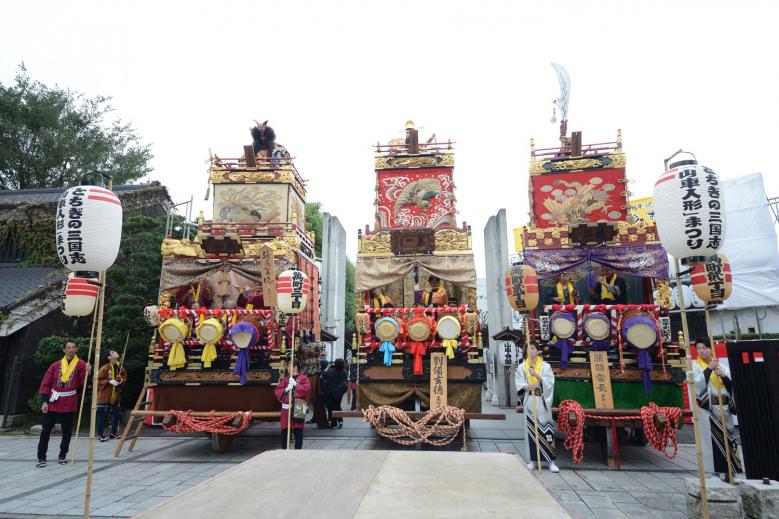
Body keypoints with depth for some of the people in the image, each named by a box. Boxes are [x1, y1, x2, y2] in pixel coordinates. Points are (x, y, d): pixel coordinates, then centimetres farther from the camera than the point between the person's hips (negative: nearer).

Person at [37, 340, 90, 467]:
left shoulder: (81, 364, -3)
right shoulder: (55, 365, 2)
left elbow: (84, 383, -14)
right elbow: (46, 384, 4)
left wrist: (87, 373, -34)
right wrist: (45, 401, -2)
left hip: (69, 403, -1)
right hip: (53, 402, 1)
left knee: (67, 431, 8)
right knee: (46, 430, 3)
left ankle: (62, 456, 21)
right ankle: (41, 457, 13)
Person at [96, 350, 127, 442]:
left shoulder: (120, 368, 4)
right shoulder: (104, 368, -12)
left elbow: (124, 378, 16)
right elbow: (98, 380, -13)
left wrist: (121, 380, -5)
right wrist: (109, 381, -22)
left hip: (116, 395, 6)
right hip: (104, 396, -5)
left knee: (117, 414, 9)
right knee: (102, 415, -1)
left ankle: (113, 433, 23)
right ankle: (100, 434, 12)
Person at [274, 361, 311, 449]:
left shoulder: (303, 378, -1)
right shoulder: (285, 379, 12)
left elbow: (306, 389, -17)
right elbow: (277, 391, 5)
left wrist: (295, 384, -22)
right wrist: (285, 390, -14)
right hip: (286, 408, 4)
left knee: (298, 430, 2)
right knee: (284, 430, 8)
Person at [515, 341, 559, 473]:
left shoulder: (545, 366, 2)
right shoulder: (521, 367, 6)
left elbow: (549, 382, -9)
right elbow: (519, 384, -1)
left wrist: (536, 375, -23)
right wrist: (526, 387, -21)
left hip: (542, 402, -1)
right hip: (528, 402, 2)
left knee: (545, 429, -5)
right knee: (531, 430, 3)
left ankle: (551, 461, 2)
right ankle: (533, 460, 12)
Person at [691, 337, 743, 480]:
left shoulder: (722, 366, 11)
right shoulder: (695, 365, 2)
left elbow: (732, 387, 4)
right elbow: (697, 384, -14)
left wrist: (723, 376, -13)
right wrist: (709, 369, -19)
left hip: (724, 408, 3)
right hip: (707, 408, -3)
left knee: (728, 438, 5)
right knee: (712, 440, -4)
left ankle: (730, 471, 14)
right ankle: (716, 471, 2)